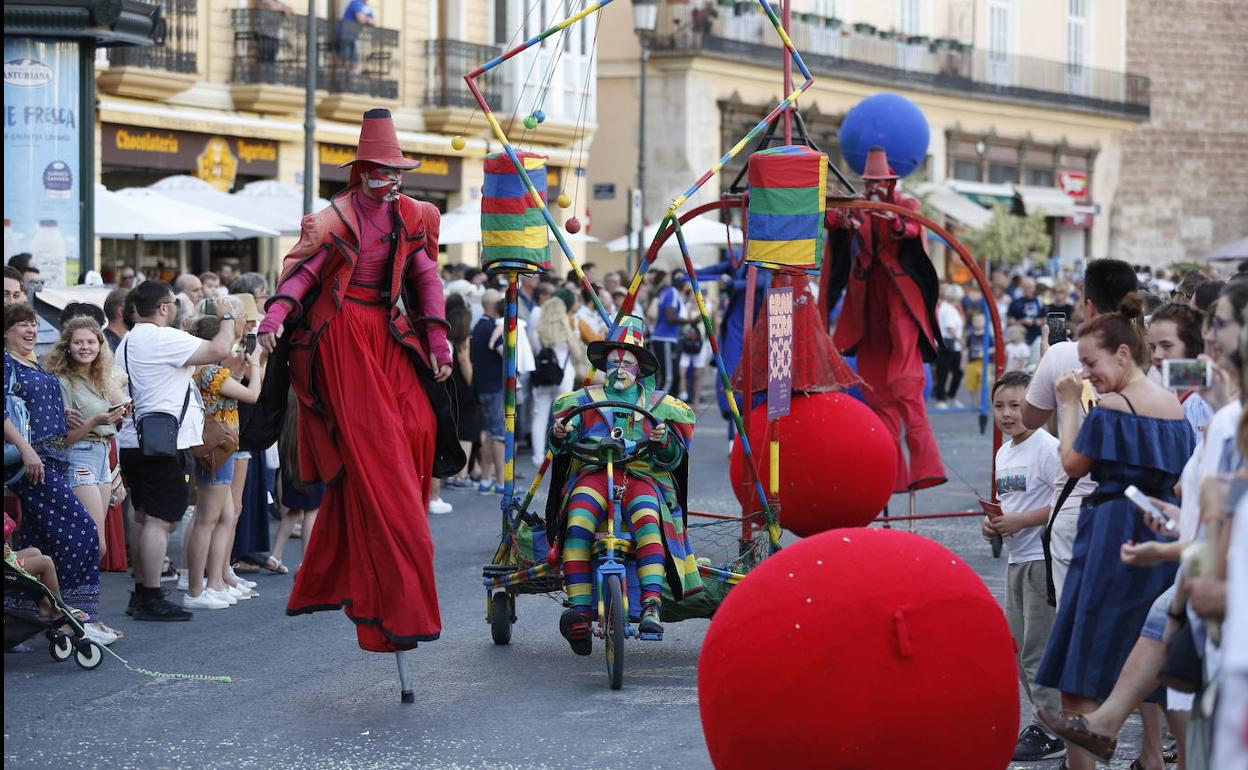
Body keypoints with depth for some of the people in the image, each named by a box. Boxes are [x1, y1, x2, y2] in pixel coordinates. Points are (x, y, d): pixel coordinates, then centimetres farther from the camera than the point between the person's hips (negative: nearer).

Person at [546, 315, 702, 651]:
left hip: (644, 476, 0)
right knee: (578, 520, -34)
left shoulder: (659, 406, 18)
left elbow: (674, 459, 10)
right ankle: (579, 608, -41)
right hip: (593, 474, 0)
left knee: (647, 516, -37)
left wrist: (663, 442, -13)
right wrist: (559, 435, -15)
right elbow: (561, 445, 9)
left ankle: (652, 604, -46)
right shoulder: (583, 400, 20)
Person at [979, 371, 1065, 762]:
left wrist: (1021, 520, -20)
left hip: (1043, 559, -10)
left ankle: (1053, 734, -1)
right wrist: (993, 523, 5)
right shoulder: (1004, 454, 14)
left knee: (1038, 648, -7)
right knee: (1017, 645, 15)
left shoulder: (1046, 448, -14)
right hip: (1017, 560, 10)